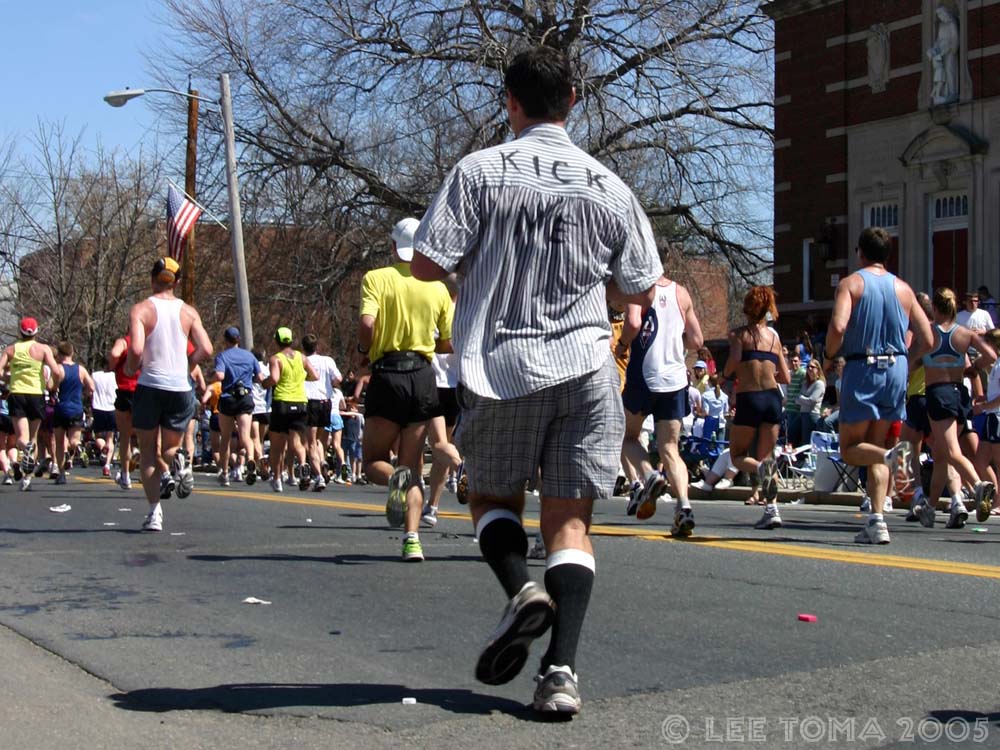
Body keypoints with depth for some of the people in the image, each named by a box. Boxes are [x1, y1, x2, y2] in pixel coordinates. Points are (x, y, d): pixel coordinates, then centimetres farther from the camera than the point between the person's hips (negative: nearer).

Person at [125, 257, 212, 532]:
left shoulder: (141, 309, -3)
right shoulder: (188, 311, 6)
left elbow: (136, 349, -16)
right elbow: (205, 349, -3)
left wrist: (130, 368, 4)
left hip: (149, 387, -2)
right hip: (180, 388, 2)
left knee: (148, 452, 10)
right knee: (171, 447, 19)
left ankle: (154, 512, 0)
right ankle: (170, 468, -16)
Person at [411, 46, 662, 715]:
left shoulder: (478, 171, -4)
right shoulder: (608, 187, 3)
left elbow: (428, 265, -6)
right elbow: (640, 291, 10)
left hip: (499, 366, -1)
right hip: (584, 366, 1)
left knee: (492, 494, 20)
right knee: (570, 520, 5)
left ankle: (522, 589, -8)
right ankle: (562, 670, -7)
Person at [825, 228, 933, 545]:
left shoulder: (851, 283, -4)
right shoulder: (903, 288, 9)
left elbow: (838, 326, -20)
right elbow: (926, 340, 6)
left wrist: (831, 353, -1)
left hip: (862, 369, -4)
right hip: (896, 371, 4)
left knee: (850, 449, 5)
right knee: (875, 447, 12)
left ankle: (888, 455, -29)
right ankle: (877, 521, 2)